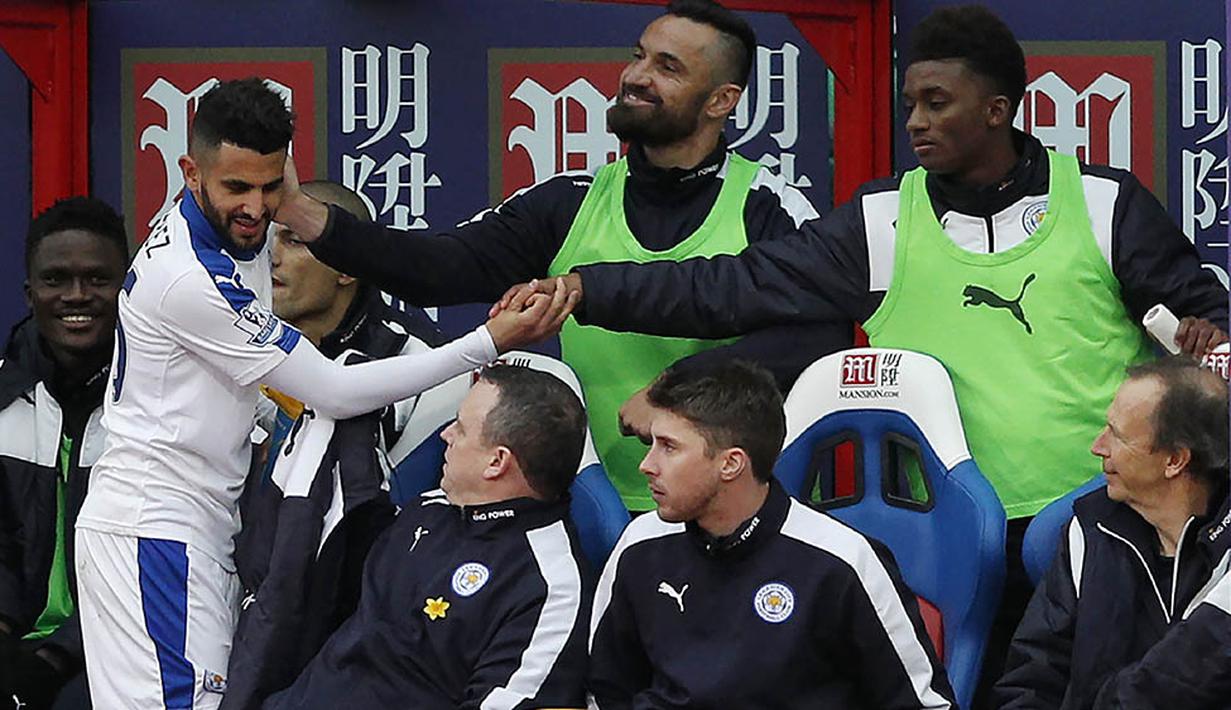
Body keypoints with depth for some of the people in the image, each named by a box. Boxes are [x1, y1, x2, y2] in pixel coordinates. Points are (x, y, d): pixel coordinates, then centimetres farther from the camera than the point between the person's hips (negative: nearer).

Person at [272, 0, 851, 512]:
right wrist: (310, 219, -13)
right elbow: (442, 270, 0)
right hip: (601, 513, 3)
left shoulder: (769, 210, -1)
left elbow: (822, 334, -15)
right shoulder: (574, 204, 10)